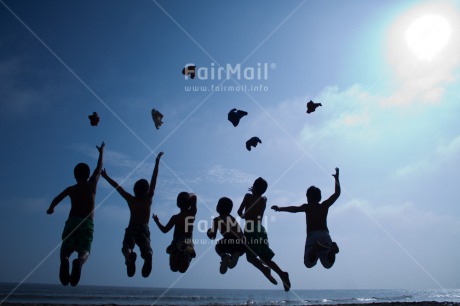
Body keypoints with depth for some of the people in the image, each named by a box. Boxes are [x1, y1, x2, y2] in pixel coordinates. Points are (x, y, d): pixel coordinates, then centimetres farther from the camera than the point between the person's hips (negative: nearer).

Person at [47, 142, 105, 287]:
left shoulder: (71, 189, 15)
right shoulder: (92, 184, 15)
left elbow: (56, 199, 4)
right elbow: (99, 168, 28)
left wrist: (50, 209, 27)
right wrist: (101, 152, 43)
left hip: (72, 222, 1)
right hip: (87, 224, -1)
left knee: (65, 249, 4)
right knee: (84, 251, -7)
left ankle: (64, 260, -33)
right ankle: (78, 262, -44)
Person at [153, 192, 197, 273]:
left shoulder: (175, 218, -11)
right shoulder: (192, 213, -4)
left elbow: (165, 230, -5)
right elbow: (194, 197, 6)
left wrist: (156, 221, 6)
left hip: (177, 244, -2)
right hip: (189, 244, 2)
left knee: (174, 268, 14)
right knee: (182, 269, 4)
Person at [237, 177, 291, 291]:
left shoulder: (248, 196, -1)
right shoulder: (264, 200, 11)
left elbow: (239, 212, 6)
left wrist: (242, 215, 25)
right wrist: (255, 192, 43)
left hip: (250, 230, -5)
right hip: (261, 230, 5)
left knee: (251, 256, 3)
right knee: (266, 258, 9)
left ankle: (264, 269, -24)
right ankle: (282, 273, -10)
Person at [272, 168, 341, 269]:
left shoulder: (307, 207, 9)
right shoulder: (325, 205, 18)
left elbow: (295, 209, -9)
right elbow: (337, 193, 25)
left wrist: (279, 208, -5)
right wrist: (336, 178, 31)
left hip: (312, 235, -3)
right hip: (325, 235, 3)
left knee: (309, 263, -3)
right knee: (328, 264, 10)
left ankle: (315, 248, -33)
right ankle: (332, 248, -21)